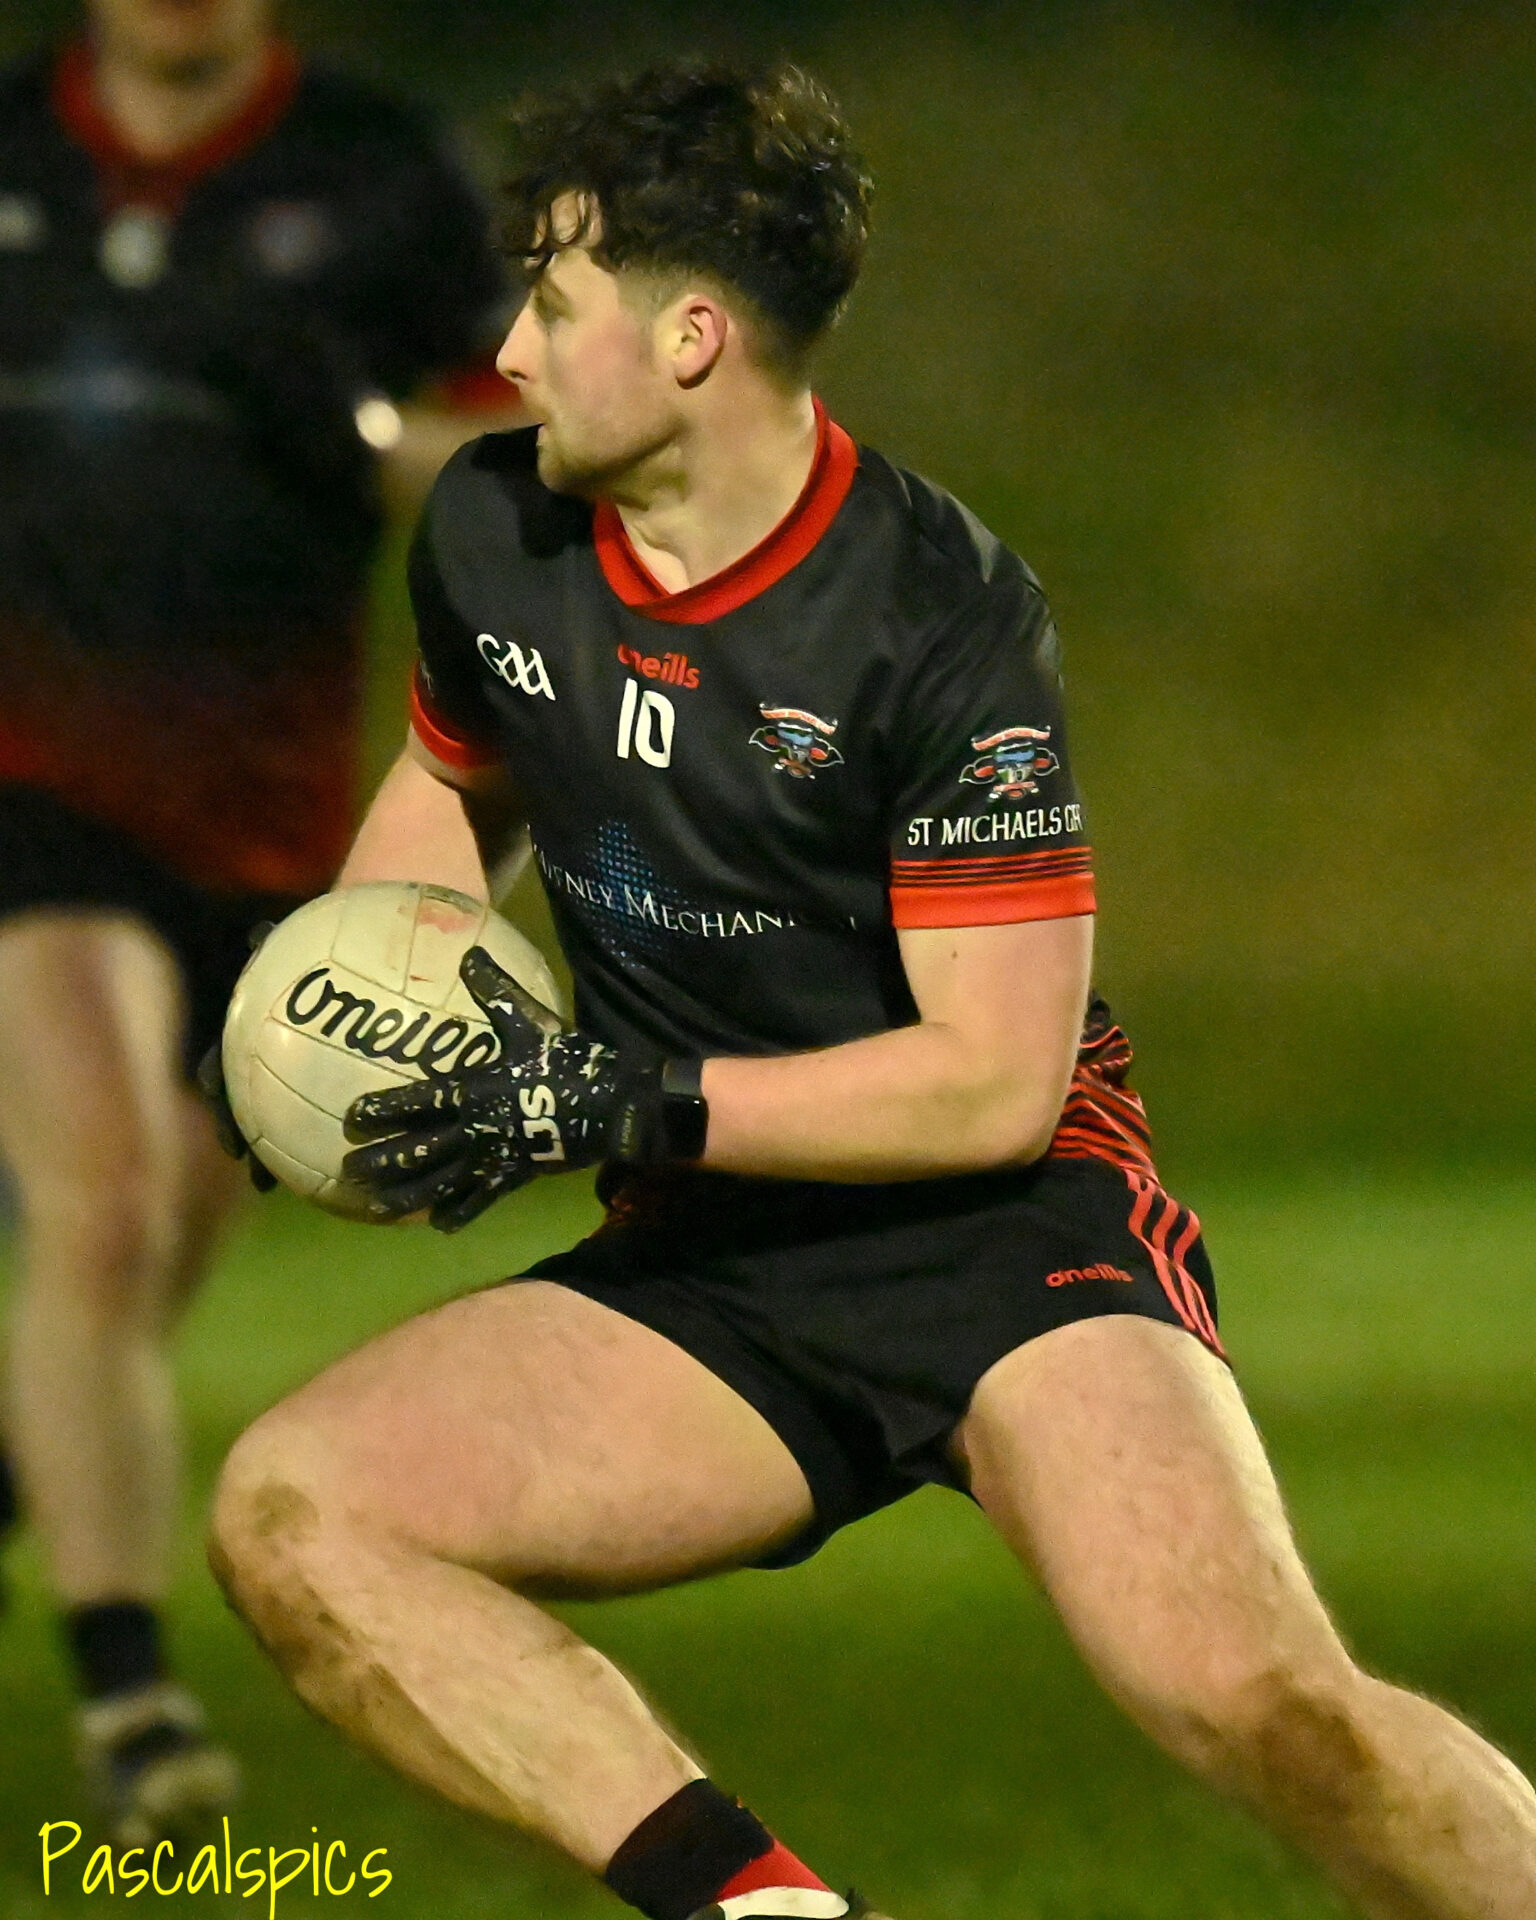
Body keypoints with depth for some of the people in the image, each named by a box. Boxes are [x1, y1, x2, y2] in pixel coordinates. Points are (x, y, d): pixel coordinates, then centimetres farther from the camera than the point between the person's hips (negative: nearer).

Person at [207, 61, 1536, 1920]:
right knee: (286, 1514, -19)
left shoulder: (942, 616, -16)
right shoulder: (490, 534, 3)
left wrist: (618, 1108, -20)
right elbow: (450, 776, 27)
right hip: (712, 1280, 6)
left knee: (1258, 1698, -31)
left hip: (1005, 1228, -6)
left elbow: (995, 1081, -17)